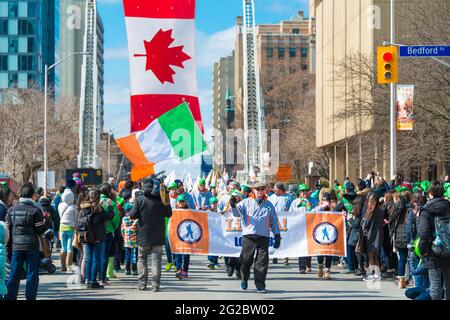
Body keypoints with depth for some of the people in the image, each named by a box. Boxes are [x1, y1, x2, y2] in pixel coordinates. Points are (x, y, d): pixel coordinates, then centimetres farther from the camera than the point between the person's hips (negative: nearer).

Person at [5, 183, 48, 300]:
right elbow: (41, 229, -9)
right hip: (32, 246, -4)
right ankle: (30, 297, 3)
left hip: (16, 246, 4)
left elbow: (8, 228, 8)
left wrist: (10, 242, 17)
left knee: (14, 274, 9)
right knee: (32, 274, 3)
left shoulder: (12, 210, 5)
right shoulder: (35, 210, -9)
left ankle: (10, 297, 10)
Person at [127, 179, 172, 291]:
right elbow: (169, 214, 7)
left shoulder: (140, 200, -8)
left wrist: (128, 214, 13)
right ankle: (155, 284, -4)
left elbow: (133, 215, -8)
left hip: (144, 235, -1)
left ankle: (142, 283, 9)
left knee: (142, 258, 12)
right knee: (156, 259, 3)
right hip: (158, 235, 1)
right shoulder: (161, 199, -2)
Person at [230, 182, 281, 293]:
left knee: (262, 261, -6)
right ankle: (244, 279, 26)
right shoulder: (246, 202, 10)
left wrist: (277, 236, 14)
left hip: (264, 236, 1)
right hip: (249, 236, -1)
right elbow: (237, 212, -1)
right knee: (246, 260, 4)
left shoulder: (269, 205, 16)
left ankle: (260, 284, -1)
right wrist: (233, 206, -22)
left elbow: (274, 221, 19)